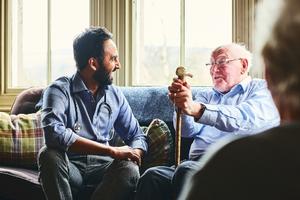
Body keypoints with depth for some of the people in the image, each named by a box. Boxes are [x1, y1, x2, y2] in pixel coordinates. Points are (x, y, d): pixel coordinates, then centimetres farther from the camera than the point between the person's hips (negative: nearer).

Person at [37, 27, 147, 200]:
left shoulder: (115, 95, 9)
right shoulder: (59, 91, -9)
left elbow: (137, 136, 13)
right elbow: (54, 133, -28)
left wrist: (135, 153, -14)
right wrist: (112, 151, -28)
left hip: (101, 166, 3)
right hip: (69, 167, -3)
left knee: (129, 170, -29)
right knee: (49, 155, -35)